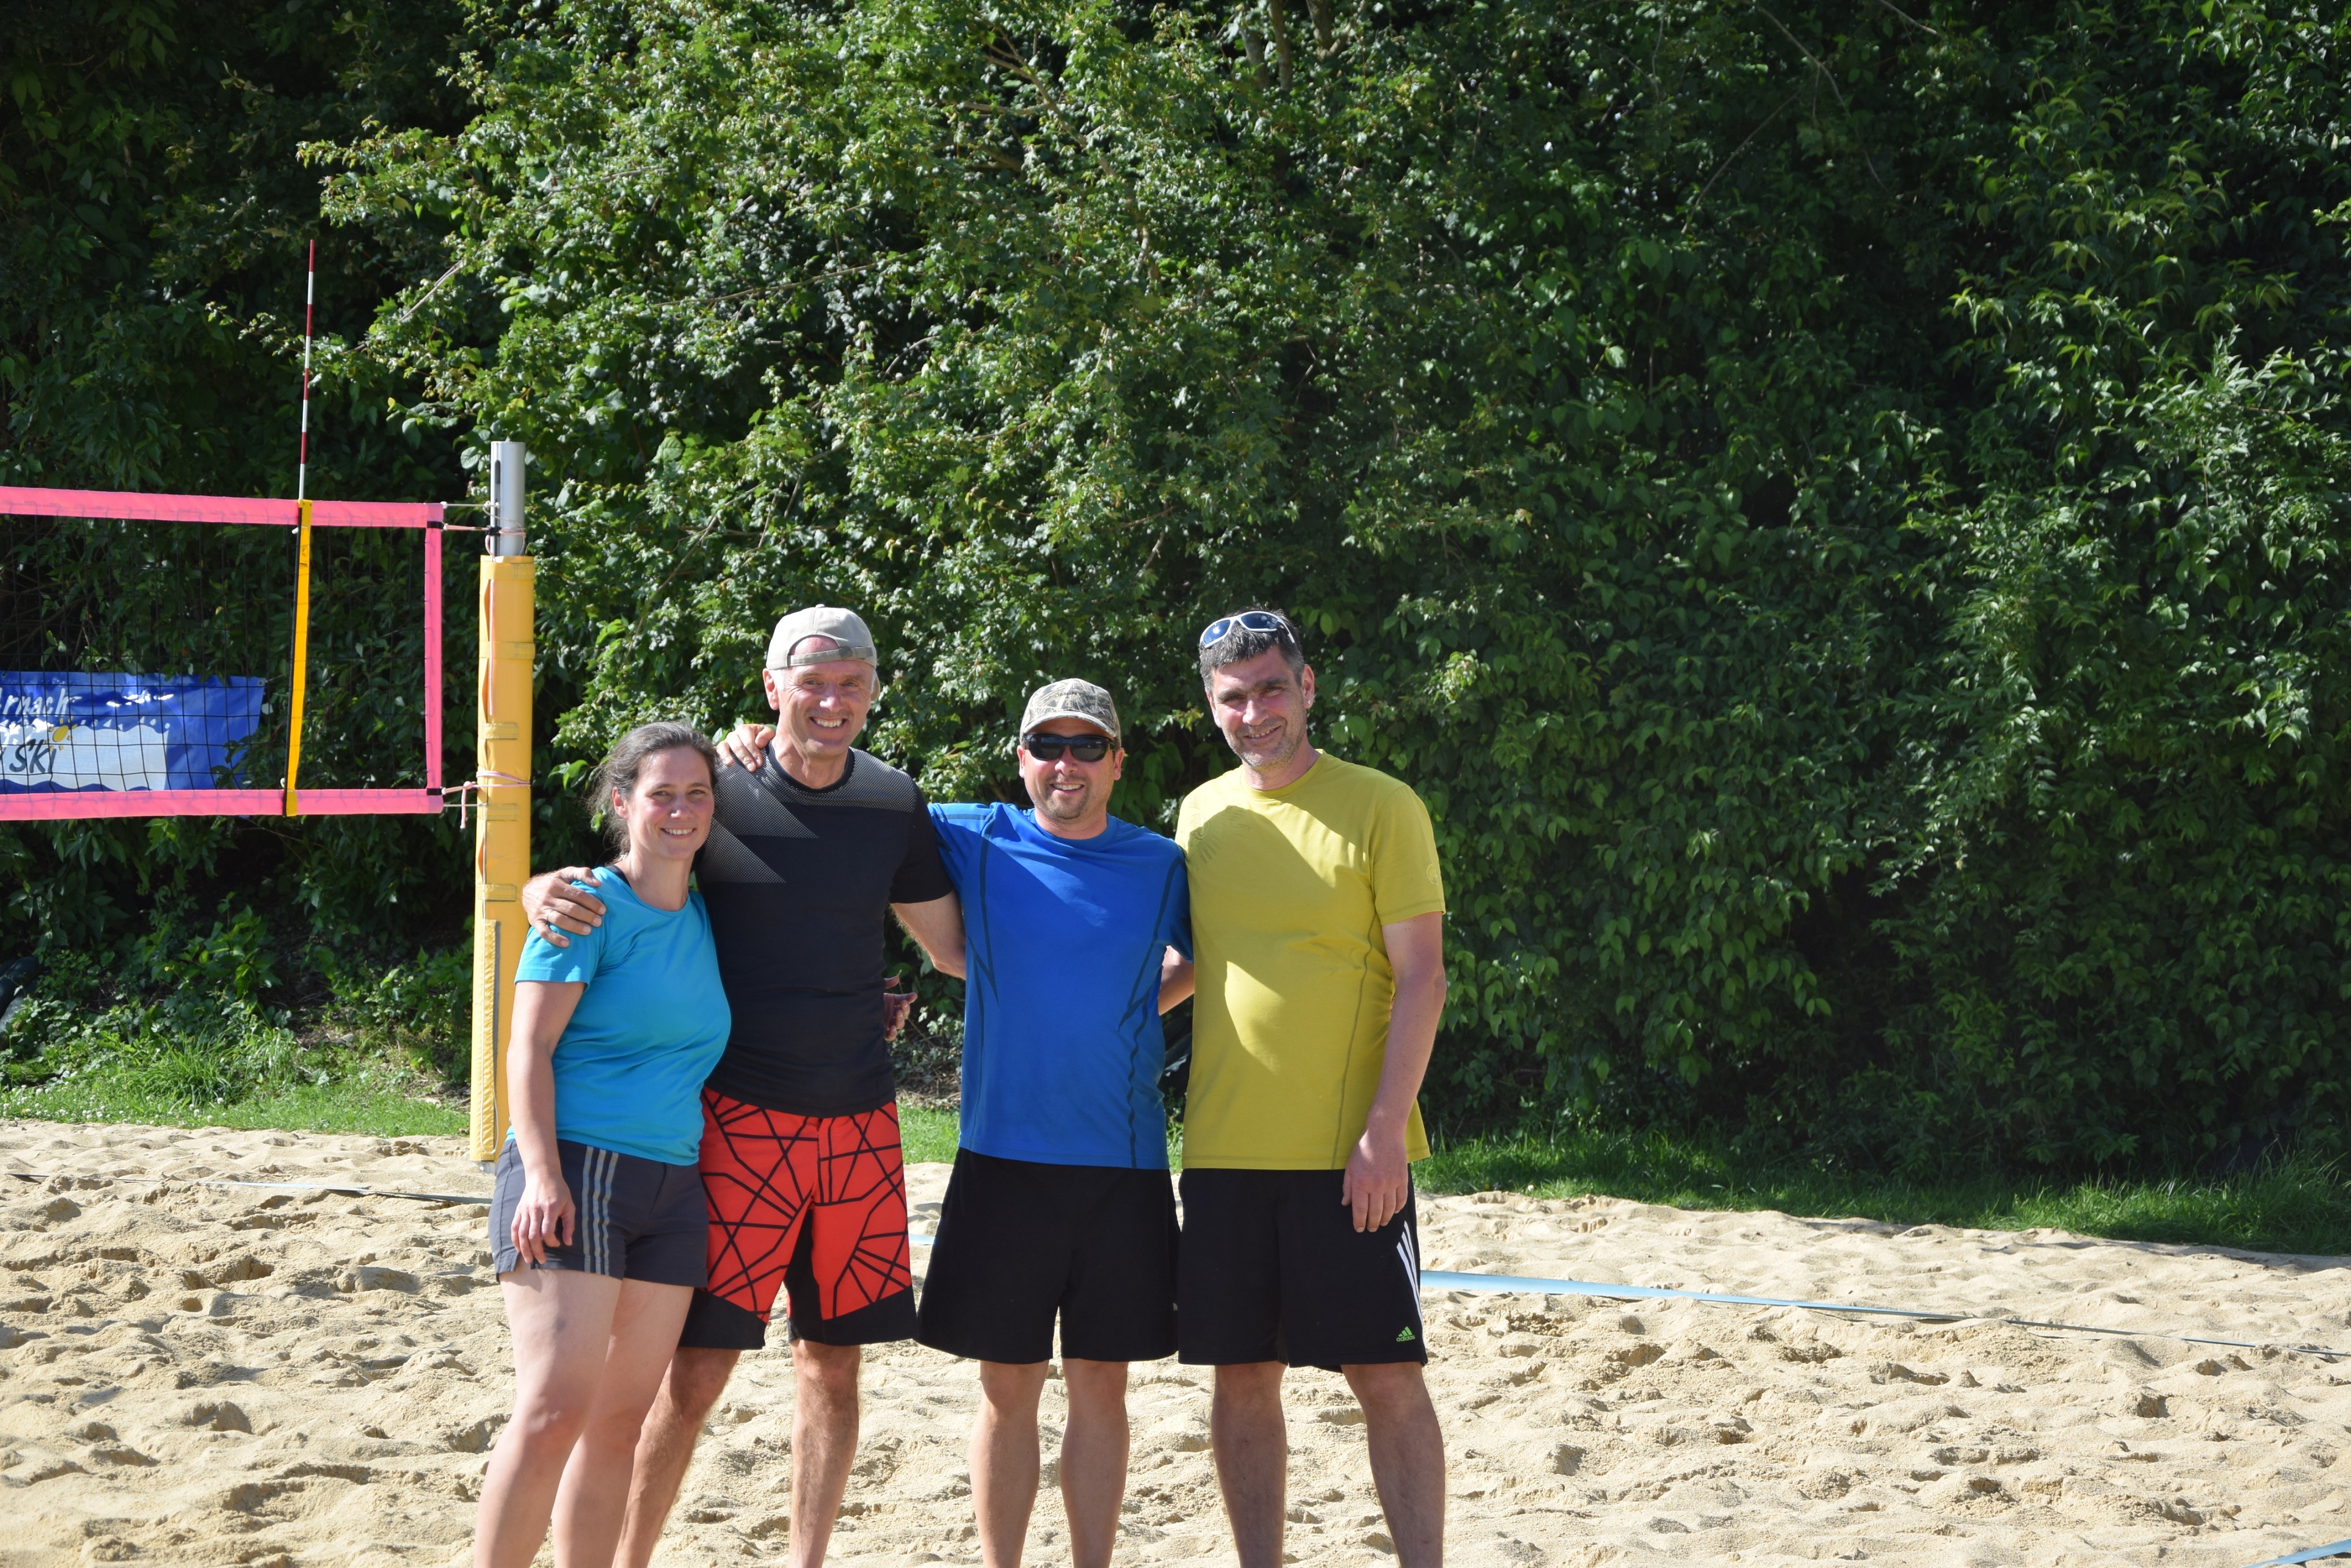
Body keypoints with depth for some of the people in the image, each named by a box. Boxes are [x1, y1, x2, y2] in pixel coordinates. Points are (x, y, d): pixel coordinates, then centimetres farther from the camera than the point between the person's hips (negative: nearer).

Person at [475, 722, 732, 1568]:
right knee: (554, 1409, -16)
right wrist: (543, 1176, -19)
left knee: (620, 1420, 6)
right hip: (576, 1172, -7)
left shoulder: (703, 919, 16)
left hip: (670, 1186, 7)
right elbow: (530, 1047, -9)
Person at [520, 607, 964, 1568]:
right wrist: (543, 894, -21)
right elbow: (620, 885, 2)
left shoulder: (893, 805, 6)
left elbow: (956, 946, 15)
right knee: (697, 1367, -6)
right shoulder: (719, 792, -4)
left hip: (859, 1124, 4)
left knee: (833, 1362, 8)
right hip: (741, 1119, -4)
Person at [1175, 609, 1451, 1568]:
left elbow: (1421, 975, -8)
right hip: (1223, 1150, 4)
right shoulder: (1201, 815, 10)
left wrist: (1384, 1129, -15)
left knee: (1386, 1374, -4)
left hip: (1350, 1154, -4)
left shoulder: (1380, 808, -4)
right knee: (1242, 1374, 7)